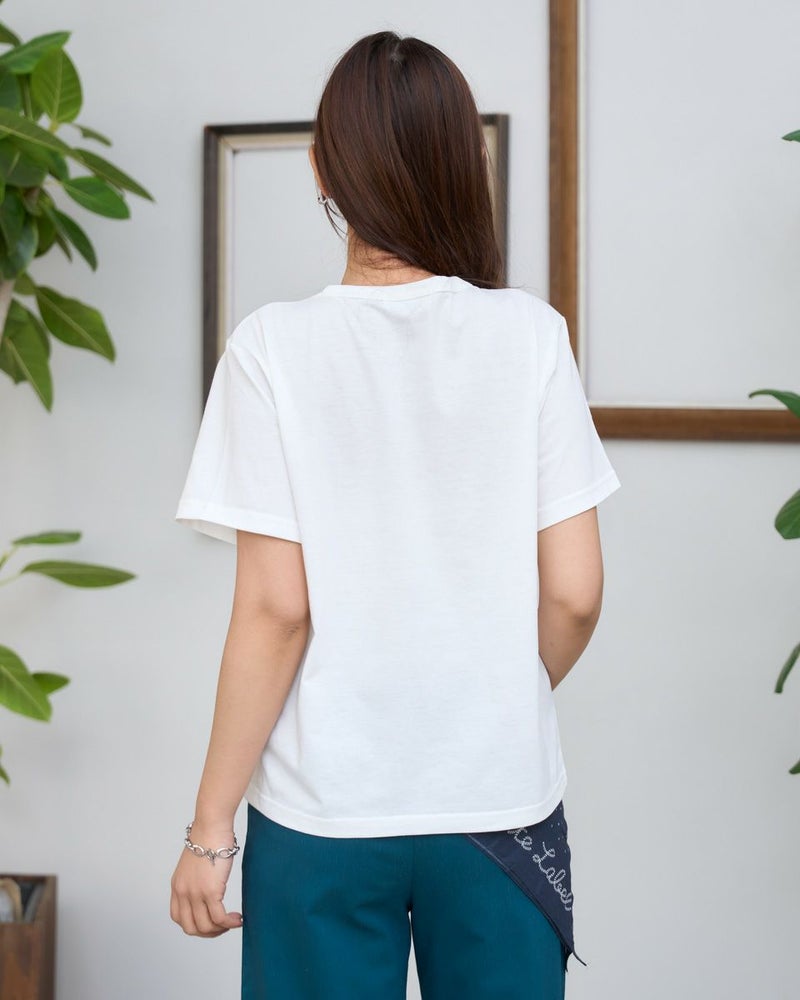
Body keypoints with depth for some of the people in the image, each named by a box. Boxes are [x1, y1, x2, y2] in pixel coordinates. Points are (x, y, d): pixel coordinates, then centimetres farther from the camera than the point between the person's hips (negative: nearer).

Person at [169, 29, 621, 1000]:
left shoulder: (275, 347, -10)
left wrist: (210, 826, -2)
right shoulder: (529, 335, -6)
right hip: (502, 805, 1)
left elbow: (276, 611, -12)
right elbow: (574, 594, -5)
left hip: (323, 815, -1)